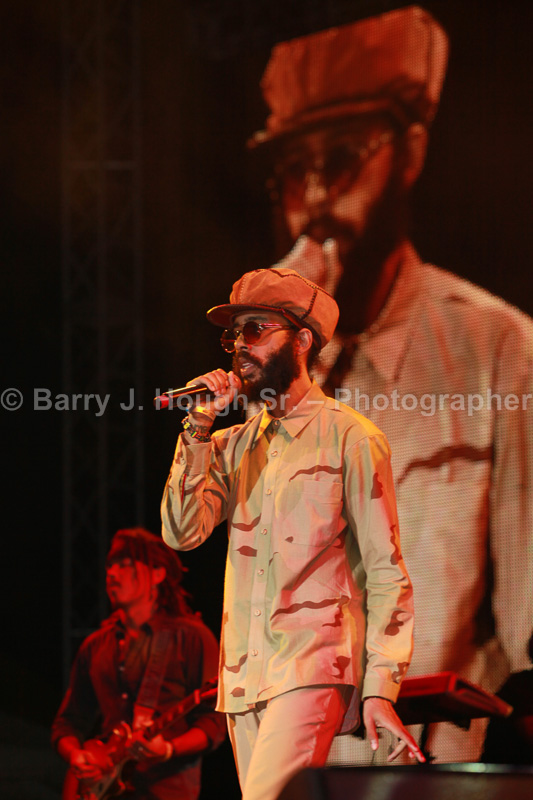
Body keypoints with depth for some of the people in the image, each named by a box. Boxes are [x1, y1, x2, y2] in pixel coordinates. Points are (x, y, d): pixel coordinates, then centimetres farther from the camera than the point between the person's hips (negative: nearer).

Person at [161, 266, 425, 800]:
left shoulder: (349, 437, 2)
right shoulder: (231, 446, 19)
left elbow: (385, 573, -1)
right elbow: (182, 533, 4)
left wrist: (380, 688, -10)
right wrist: (198, 429, -2)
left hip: (314, 669, -6)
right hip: (244, 676, 6)